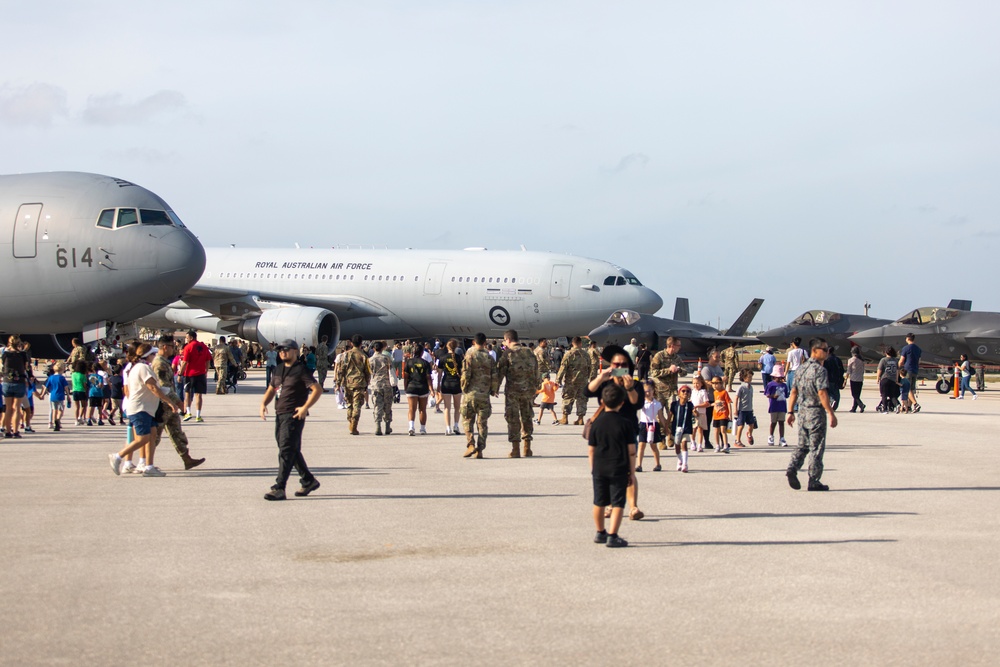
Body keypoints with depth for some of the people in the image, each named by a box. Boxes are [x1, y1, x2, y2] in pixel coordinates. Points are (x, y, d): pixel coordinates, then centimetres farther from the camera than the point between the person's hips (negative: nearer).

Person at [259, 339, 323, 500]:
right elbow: (271, 390, 25)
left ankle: (279, 488, -15)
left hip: (294, 416, -9)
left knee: (286, 451, -12)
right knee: (293, 451, 15)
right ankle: (308, 481, 28)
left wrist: (305, 407, -22)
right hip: (280, 415, 9)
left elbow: (318, 389, -15)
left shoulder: (301, 370, -9)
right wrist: (263, 403, 6)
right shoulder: (278, 370, 16)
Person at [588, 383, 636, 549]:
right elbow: (631, 450, -5)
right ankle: (612, 536, -5)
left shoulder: (597, 422, 0)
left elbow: (591, 449, 3)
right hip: (619, 470, -3)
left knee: (599, 502, 15)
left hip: (599, 468, 3)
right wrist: (632, 472, 2)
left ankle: (600, 533, 29)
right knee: (617, 503, 1)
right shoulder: (626, 422, -7)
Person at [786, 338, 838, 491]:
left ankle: (792, 469, -6)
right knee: (816, 448, 1)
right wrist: (831, 414, -20)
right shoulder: (819, 370, -15)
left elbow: (794, 391, 10)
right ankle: (814, 481, 4)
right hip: (815, 412, -7)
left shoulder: (801, 368, 9)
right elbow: (822, 394, -21)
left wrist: (790, 412, 15)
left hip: (802, 411, 7)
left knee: (803, 444, 14)